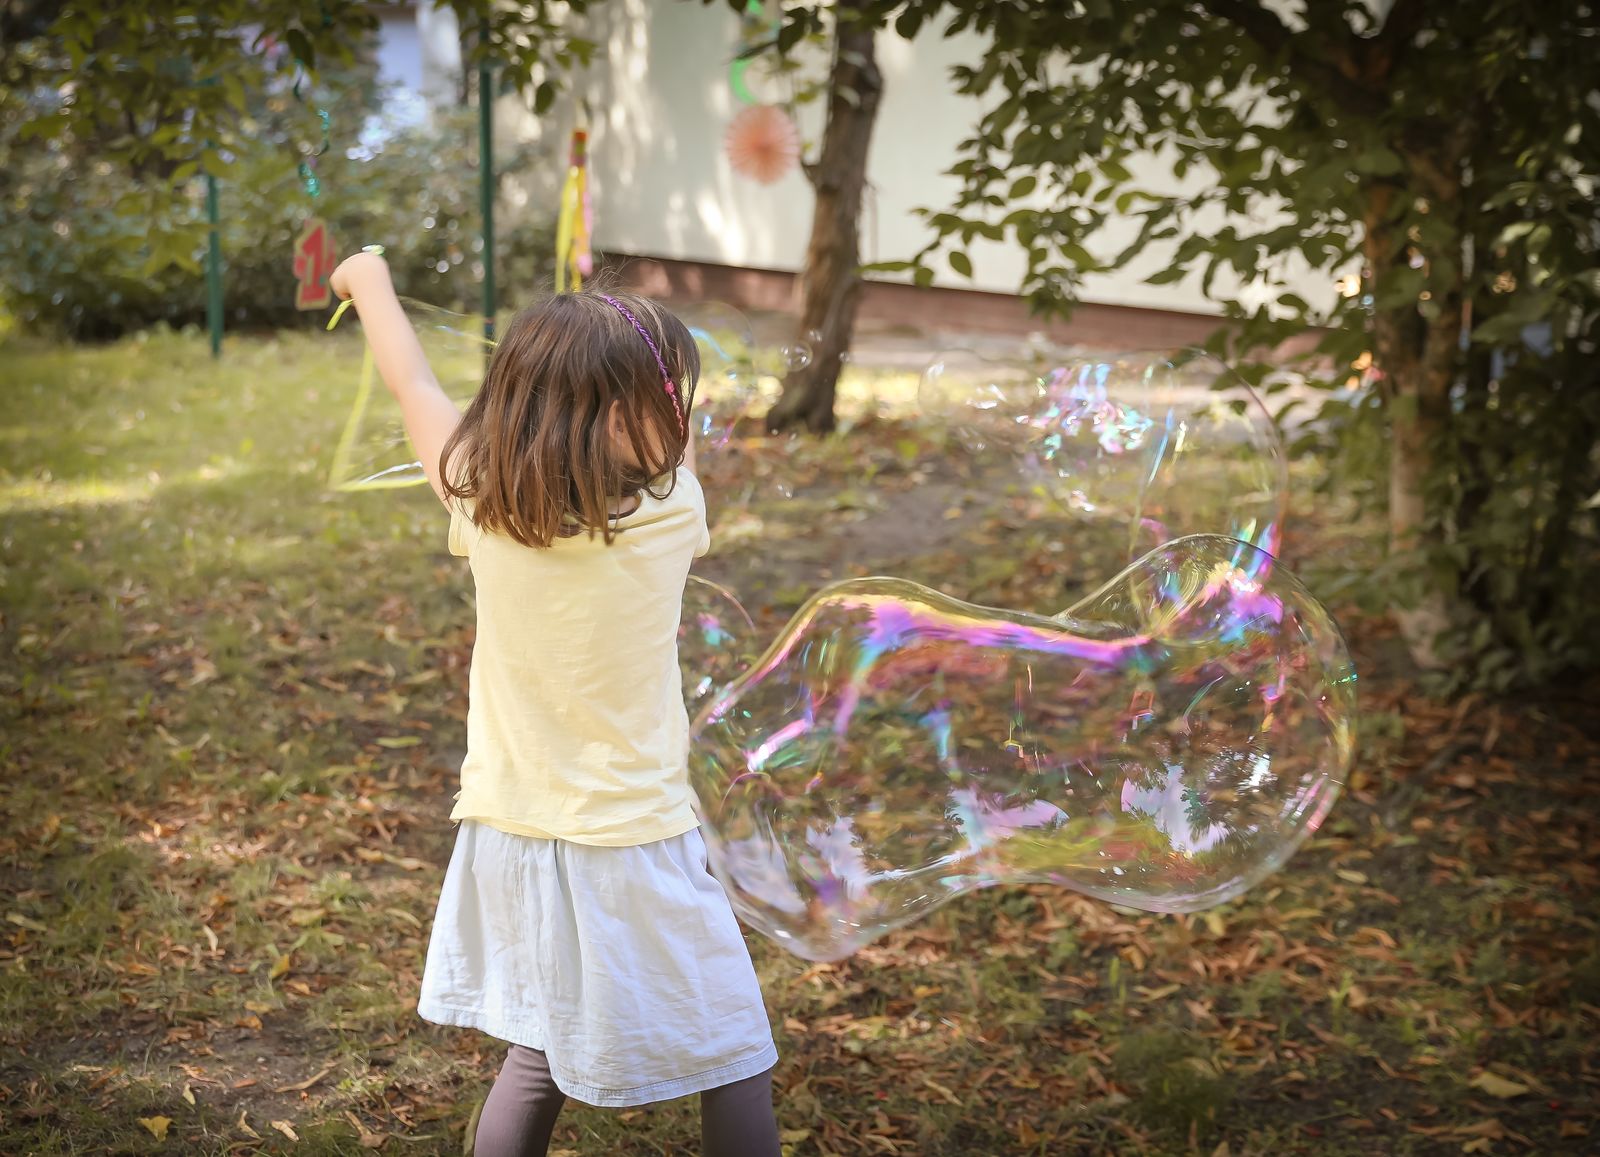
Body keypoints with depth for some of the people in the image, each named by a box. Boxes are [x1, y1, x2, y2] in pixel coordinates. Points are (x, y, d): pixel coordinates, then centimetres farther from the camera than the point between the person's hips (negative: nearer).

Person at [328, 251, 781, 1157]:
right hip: (628, 850, -5)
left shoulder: (482, 500, -6)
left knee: (541, 1060, 23)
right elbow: (677, 451, 8)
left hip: (509, 838, 5)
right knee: (733, 1065, 8)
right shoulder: (669, 513, -16)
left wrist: (371, 282, 28)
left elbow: (414, 385, 11)